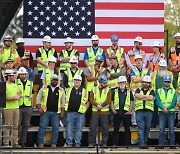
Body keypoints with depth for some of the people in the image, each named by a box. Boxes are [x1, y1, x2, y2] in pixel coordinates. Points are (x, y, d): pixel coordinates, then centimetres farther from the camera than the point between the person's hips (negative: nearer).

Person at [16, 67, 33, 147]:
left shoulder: (30, 83, 13)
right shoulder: (16, 82, 1)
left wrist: (32, 106, 13)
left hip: (28, 107, 4)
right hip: (18, 107, -4)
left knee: (25, 125, 6)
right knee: (17, 125, -5)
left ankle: (23, 142, 12)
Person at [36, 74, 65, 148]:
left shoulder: (61, 90, 11)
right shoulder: (44, 89, 7)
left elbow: (63, 102, 11)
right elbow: (38, 99, 7)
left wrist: (62, 112, 2)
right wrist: (39, 108, -5)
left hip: (56, 112, 1)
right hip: (45, 111, -1)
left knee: (55, 128, -1)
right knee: (42, 127, -6)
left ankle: (53, 143, 7)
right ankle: (40, 143, -1)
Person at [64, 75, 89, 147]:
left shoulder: (85, 91, 8)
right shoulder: (69, 90, 14)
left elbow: (88, 102, 9)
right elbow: (65, 100, 19)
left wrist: (85, 109, -1)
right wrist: (65, 108, 9)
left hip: (80, 113, -1)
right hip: (70, 112, 1)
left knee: (79, 129, 2)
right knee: (69, 129, 1)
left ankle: (77, 143, 8)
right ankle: (69, 143, 6)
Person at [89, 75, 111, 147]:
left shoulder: (108, 90, 5)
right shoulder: (94, 89, 8)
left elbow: (108, 100, -5)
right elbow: (91, 99, -1)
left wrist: (101, 105, -14)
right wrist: (97, 105, -16)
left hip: (104, 112, -1)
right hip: (95, 112, 1)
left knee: (105, 129, 0)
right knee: (93, 128, -2)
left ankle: (104, 143, 7)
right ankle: (91, 143, 3)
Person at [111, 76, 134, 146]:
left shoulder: (129, 92, 10)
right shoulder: (114, 92, 10)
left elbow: (131, 102, 8)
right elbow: (112, 102, 9)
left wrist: (130, 110, -5)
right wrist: (113, 110, -5)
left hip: (126, 113, 0)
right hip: (117, 113, 0)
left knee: (127, 129, 2)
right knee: (116, 129, 3)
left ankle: (127, 143, 6)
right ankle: (115, 144, 7)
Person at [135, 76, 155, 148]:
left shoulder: (151, 91, 14)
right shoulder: (138, 90, 17)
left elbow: (151, 98, -7)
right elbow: (137, 95, -5)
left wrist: (142, 97, -3)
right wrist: (146, 96, -3)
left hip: (149, 111, 1)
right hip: (139, 110, -1)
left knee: (147, 128, 2)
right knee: (140, 127, -10)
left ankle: (145, 143, 9)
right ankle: (141, 143, -16)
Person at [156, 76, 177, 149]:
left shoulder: (173, 91, 10)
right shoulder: (159, 91, 11)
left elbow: (174, 101, -2)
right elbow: (157, 101, 1)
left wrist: (168, 108, -15)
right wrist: (163, 108, -14)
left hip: (171, 112, 0)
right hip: (162, 112, 0)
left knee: (171, 129, -1)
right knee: (161, 129, -3)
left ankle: (172, 144, 2)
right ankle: (161, 144, 0)